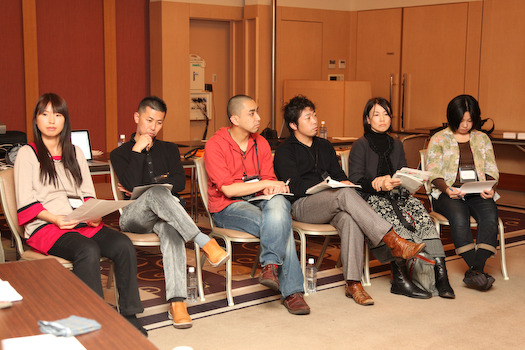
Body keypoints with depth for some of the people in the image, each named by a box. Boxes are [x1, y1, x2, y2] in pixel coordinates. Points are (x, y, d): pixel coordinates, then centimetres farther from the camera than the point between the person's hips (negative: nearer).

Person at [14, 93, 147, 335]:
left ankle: (129, 315, -16)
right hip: (45, 226, -4)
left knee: (123, 245, -23)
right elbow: (26, 203, -2)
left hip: (82, 223, 5)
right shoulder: (27, 154, 6)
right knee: (88, 250, -35)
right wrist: (55, 219, -18)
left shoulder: (75, 153, 22)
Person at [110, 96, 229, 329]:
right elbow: (131, 184, -6)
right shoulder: (120, 154, 15)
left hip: (165, 213, 2)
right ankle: (204, 242, -47)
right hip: (133, 216, -1)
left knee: (171, 229, -38)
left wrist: (145, 186, -2)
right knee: (158, 193, -37)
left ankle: (177, 303, -50)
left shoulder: (169, 150, 24)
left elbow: (180, 182, 5)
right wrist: (138, 149, -3)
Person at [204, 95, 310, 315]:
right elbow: (228, 189, -15)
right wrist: (265, 183, -15)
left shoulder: (261, 143, 10)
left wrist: (271, 189, -14)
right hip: (228, 208, -5)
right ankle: (291, 291, -24)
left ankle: (271, 264, -32)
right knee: (281, 226, -30)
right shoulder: (215, 146, -8)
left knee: (278, 203, -33)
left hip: (258, 201, 5)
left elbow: (269, 178, 11)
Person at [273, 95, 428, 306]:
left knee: (351, 219, -33)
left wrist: (344, 183, -6)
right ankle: (394, 242, -36)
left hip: (331, 205, 5)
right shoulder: (285, 152, 5)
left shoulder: (324, 146, 24)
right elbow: (295, 187, -8)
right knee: (345, 194, -34)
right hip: (301, 206, -4)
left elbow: (339, 175, 18)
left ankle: (353, 283, -35)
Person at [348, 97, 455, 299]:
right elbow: (355, 181, -5)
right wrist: (379, 184, -22)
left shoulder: (396, 145, 22)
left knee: (422, 217, -29)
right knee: (397, 221, -37)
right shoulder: (360, 146, 5)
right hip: (370, 199, -4)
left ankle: (440, 273, -39)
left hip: (396, 195, 4)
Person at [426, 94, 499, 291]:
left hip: (478, 193, 3)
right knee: (459, 217, -36)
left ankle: (475, 271, -38)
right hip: (448, 193, -2)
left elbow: (491, 170, 16)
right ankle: (478, 272, -36)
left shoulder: (482, 139, 19)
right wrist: (447, 189, -18)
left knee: (490, 216, -31)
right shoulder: (439, 139, 10)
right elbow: (433, 173, 2)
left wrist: (489, 188, -6)